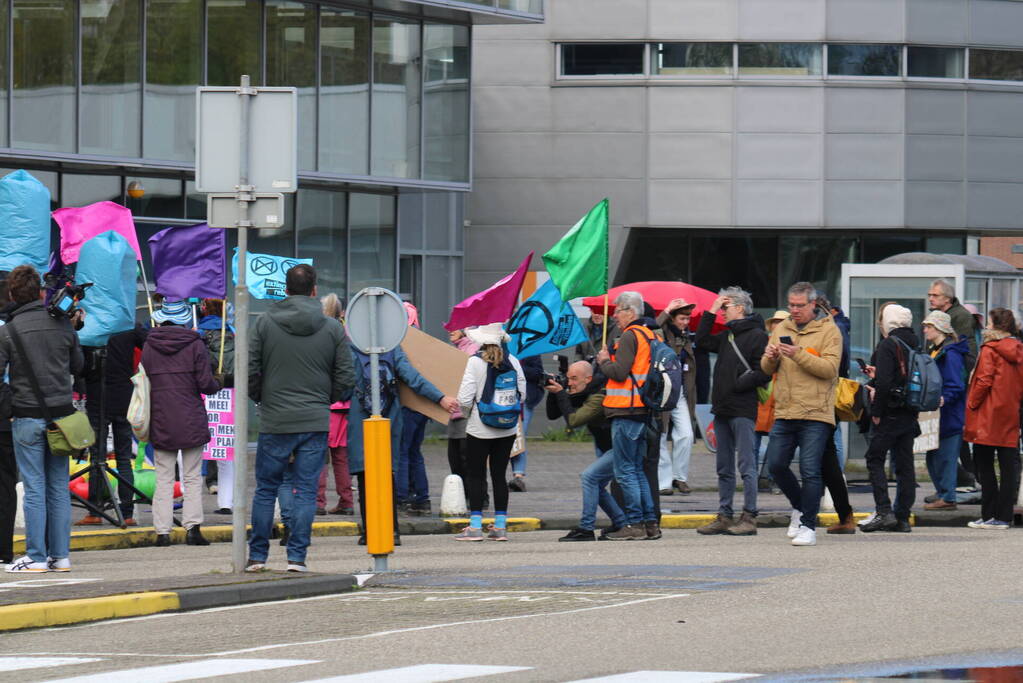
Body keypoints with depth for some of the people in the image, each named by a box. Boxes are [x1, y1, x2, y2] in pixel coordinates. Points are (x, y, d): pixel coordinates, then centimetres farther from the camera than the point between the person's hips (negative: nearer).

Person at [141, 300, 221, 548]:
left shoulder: (149, 346, 3)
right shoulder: (194, 345, -5)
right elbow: (205, 384, -7)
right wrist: (218, 385, 14)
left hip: (160, 422, 2)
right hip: (191, 420, -2)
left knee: (164, 480, 5)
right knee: (193, 478, 5)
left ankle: (162, 531, -1)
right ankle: (192, 526, -4)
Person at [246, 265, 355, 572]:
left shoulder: (264, 324, -2)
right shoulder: (332, 328, 1)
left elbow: (250, 373, -4)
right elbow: (345, 379, 2)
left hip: (274, 421, 0)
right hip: (316, 421, 1)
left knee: (265, 490, 9)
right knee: (306, 491, 4)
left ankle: (257, 556, 10)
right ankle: (297, 556, 1)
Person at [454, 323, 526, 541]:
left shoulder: (476, 362, -13)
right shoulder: (513, 361, -1)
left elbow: (465, 398, -15)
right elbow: (522, 394, 2)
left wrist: (466, 412, 6)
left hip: (480, 430, -4)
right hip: (507, 430, 4)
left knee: (476, 475, 4)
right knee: (499, 474, 10)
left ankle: (475, 526, 2)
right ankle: (500, 526, 10)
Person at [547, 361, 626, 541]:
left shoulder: (599, 397, -25)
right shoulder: (578, 394, 4)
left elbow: (573, 421, -31)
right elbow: (552, 415, 5)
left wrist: (560, 394, -25)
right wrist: (553, 393, -10)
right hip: (606, 447, 11)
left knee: (589, 477, -19)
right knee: (595, 486, 12)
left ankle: (586, 529, -17)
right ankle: (621, 524, 22)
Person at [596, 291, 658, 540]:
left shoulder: (630, 336, -11)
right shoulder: (650, 336, 16)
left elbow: (619, 372, -19)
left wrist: (604, 361, 0)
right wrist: (609, 361, 16)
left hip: (626, 412, -9)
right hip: (644, 413, 9)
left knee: (625, 471, -5)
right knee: (637, 470, 15)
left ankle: (635, 523, -7)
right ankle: (651, 522, 12)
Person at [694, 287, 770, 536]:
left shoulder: (757, 336, -8)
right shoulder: (727, 336, 16)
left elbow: (765, 373, -14)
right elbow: (702, 342, 17)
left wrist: (738, 384, -15)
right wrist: (711, 312, 13)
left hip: (743, 411, -9)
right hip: (722, 410, 9)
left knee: (746, 466, -6)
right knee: (724, 468, 11)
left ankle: (749, 518, -4)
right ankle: (724, 516, 15)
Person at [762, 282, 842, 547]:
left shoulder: (828, 331, -2)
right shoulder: (781, 329, 14)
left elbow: (830, 368, -13)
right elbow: (767, 370, 15)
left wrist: (799, 354, -21)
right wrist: (770, 358, -8)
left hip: (815, 415, -6)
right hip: (784, 414, 6)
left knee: (810, 471, -7)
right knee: (776, 465, 4)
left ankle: (808, 525, -1)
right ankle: (800, 507, 27)